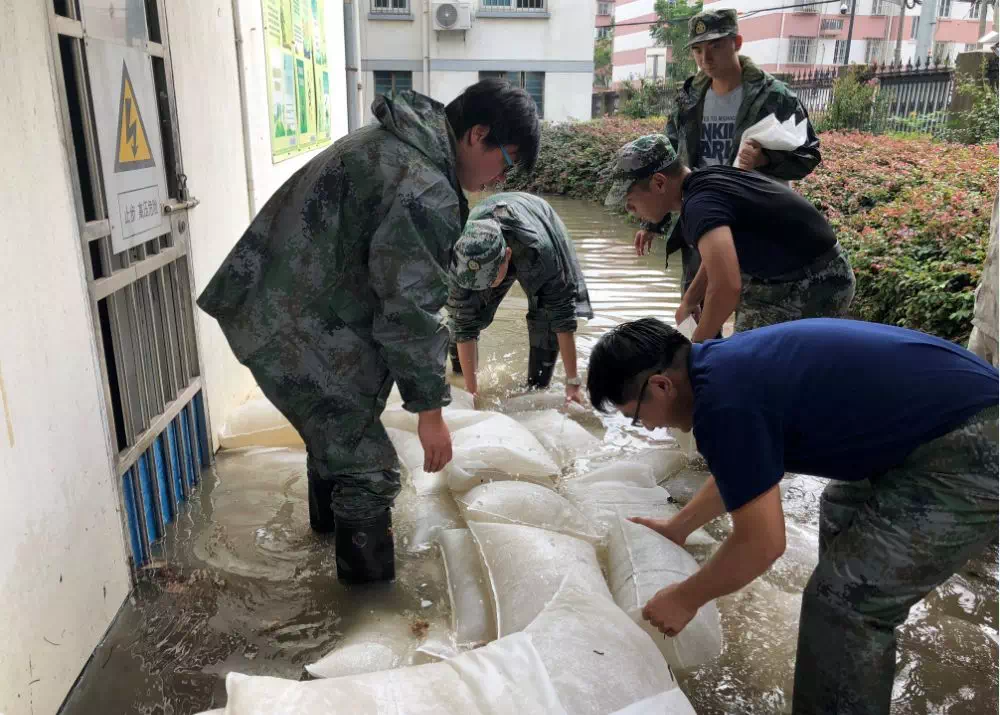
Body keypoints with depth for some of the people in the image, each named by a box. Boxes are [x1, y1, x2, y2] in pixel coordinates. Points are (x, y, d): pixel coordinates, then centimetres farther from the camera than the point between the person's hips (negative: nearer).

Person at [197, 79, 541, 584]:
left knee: (336, 428, 31)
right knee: (368, 467, 1)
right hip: (297, 335, -11)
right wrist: (430, 410, -12)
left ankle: (330, 516, 56)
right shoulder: (425, 192, -24)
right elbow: (409, 308, -23)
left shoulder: (394, 142, 9)